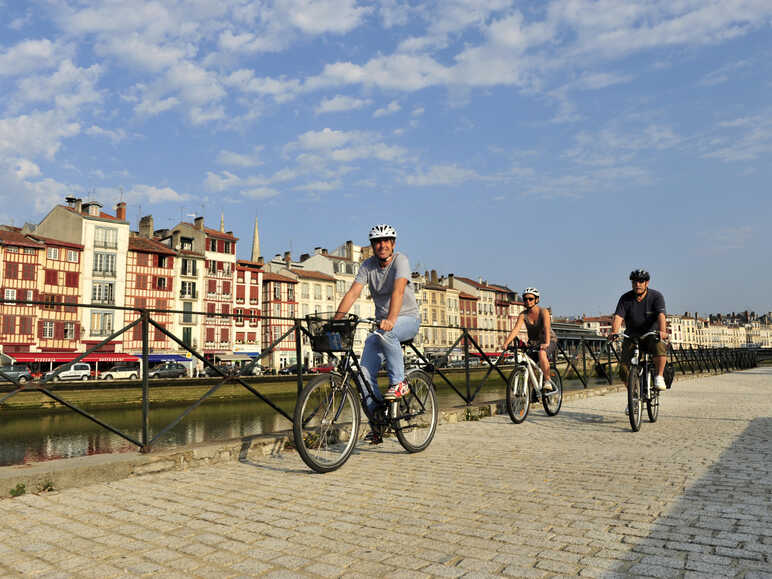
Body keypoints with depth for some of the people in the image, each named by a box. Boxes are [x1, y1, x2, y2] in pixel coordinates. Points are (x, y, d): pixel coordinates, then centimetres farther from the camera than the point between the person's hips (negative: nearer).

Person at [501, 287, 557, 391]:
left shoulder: (543, 312, -16)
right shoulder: (523, 314, -7)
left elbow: (547, 328, -32)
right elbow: (516, 329, -18)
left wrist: (546, 343, -48)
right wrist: (506, 343, -33)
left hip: (550, 341, -4)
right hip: (533, 342, 5)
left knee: (542, 354, -36)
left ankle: (547, 380, -21)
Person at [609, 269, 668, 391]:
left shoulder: (656, 296, -6)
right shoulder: (625, 298, -3)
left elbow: (661, 315, -21)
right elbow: (618, 317, -15)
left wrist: (662, 331, -41)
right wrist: (614, 331, -35)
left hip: (652, 334, -1)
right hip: (632, 335, 1)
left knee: (660, 347, -35)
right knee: (625, 366, -15)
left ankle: (659, 376, -16)